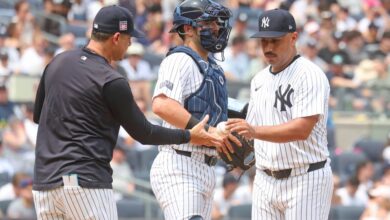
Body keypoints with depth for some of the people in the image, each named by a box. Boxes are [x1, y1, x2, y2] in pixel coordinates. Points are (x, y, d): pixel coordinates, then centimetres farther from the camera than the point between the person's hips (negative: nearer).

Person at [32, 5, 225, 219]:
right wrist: (190, 136, 8)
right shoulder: (111, 82, -10)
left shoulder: (57, 62, 11)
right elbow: (143, 132, -2)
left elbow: (37, 115, 22)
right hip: (85, 181, -7)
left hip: (44, 181, 7)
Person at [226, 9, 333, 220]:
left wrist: (255, 131, -33)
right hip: (265, 181, 7)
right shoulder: (259, 79, 15)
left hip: (305, 179, -7)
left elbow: (302, 129, -23)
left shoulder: (310, 75, -11)